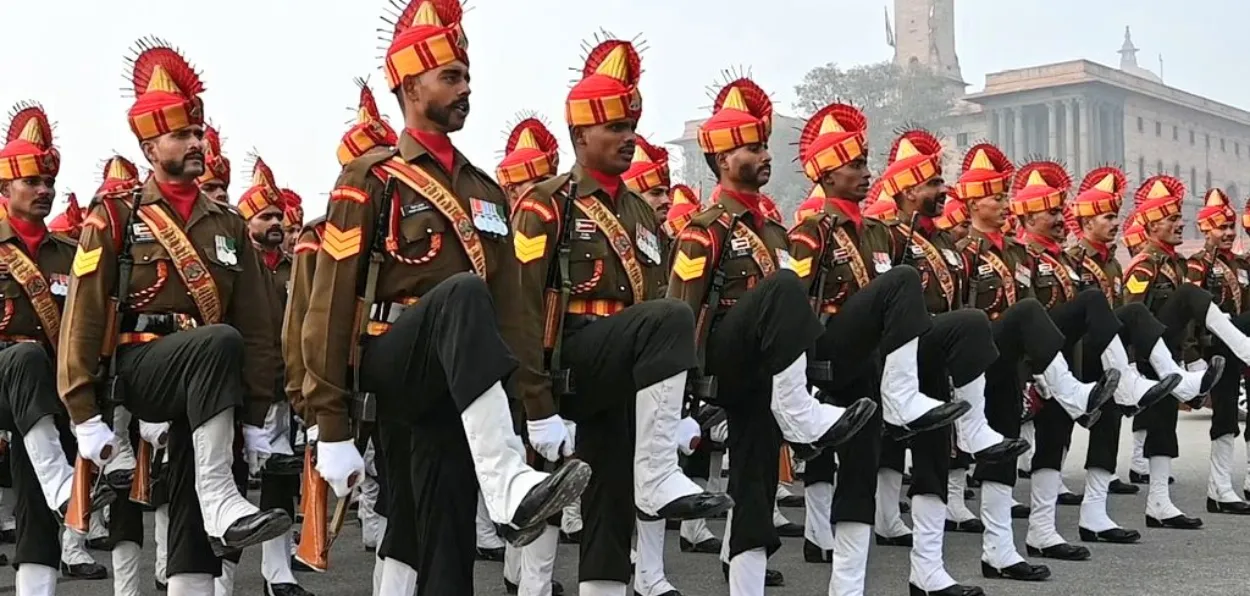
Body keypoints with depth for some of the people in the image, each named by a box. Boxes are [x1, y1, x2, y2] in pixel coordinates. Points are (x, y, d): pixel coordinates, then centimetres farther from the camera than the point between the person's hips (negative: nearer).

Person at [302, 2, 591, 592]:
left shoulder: (486, 192, 17)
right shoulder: (370, 180, -2)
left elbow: (507, 309, 19)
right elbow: (331, 304, -7)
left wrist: (541, 409, 13)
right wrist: (332, 430, -12)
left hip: (453, 389, 6)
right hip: (388, 369, -6)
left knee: (443, 546, 0)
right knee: (461, 293, -35)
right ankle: (508, 485, -48)